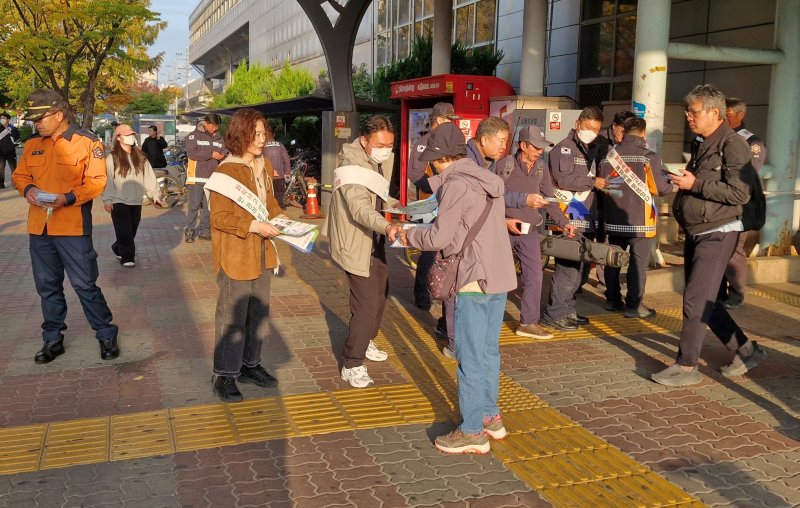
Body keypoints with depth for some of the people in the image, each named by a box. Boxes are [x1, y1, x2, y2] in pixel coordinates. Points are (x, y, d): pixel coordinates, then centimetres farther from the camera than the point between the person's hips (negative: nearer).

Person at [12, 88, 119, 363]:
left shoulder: (87, 142, -6)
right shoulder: (32, 145, 11)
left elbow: (96, 181, -10)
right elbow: (19, 175, 18)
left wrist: (68, 198, -23)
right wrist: (28, 188, -5)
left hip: (72, 227, -6)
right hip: (38, 227, 6)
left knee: (85, 284, -2)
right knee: (47, 286, 13)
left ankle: (106, 335, 13)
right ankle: (53, 339, 26)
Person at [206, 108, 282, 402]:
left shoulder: (264, 165, 6)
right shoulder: (226, 171, -18)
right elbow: (220, 218, -18)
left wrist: (281, 218, -1)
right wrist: (254, 226, -26)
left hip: (261, 252, 8)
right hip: (235, 254, -8)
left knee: (259, 312, 17)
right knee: (232, 316, 2)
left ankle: (250, 365, 33)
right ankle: (224, 376, 16)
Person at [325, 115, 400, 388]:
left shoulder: (383, 158, 1)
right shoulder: (352, 167, -26)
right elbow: (360, 208, -41)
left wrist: (384, 228, 10)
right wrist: (386, 226, -58)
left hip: (374, 238, 9)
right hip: (355, 242, -9)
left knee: (381, 291, 20)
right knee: (367, 302, -12)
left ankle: (365, 341, 41)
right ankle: (352, 365, -1)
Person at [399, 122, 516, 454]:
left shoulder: (457, 184, -13)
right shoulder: (487, 180, 13)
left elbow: (439, 237, -14)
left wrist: (409, 236, 2)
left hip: (475, 280, -9)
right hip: (500, 277, 9)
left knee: (471, 355, -1)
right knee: (488, 351, 17)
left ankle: (473, 432, 7)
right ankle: (490, 417, 27)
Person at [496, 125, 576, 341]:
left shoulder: (541, 168, 4)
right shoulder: (504, 165, -10)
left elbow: (549, 199, 10)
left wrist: (564, 222, 1)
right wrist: (504, 220, -15)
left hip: (530, 231, 4)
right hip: (504, 229, -4)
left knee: (534, 276, -1)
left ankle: (529, 323, 8)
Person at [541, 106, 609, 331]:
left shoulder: (591, 151, 19)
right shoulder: (563, 148, -6)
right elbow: (563, 179, -18)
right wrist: (592, 182, -11)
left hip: (585, 218, 9)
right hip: (568, 218, -9)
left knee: (577, 267, 13)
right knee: (567, 267, -10)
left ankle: (567, 310, 22)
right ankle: (554, 314, -3)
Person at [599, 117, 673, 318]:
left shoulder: (609, 155, 0)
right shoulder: (649, 157, -13)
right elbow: (663, 188, -11)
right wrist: (671, 182, 10)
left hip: (614, 219, 5)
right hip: (640, 220, -5)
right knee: (638, 262, 3)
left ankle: (612, 300, 24)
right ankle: (633, 305, 6)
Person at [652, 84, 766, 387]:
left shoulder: (732, 145, -14)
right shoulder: (701, 145, 15)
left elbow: (740, 193, -22)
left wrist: (695, 184, -20)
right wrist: (682, 184, 8)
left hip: (717, 234, -9)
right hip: (695, 233, 10)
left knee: (696, 300, -9)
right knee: (705, 301, 13)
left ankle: (687, 367, 0)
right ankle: (746, 350, 26)